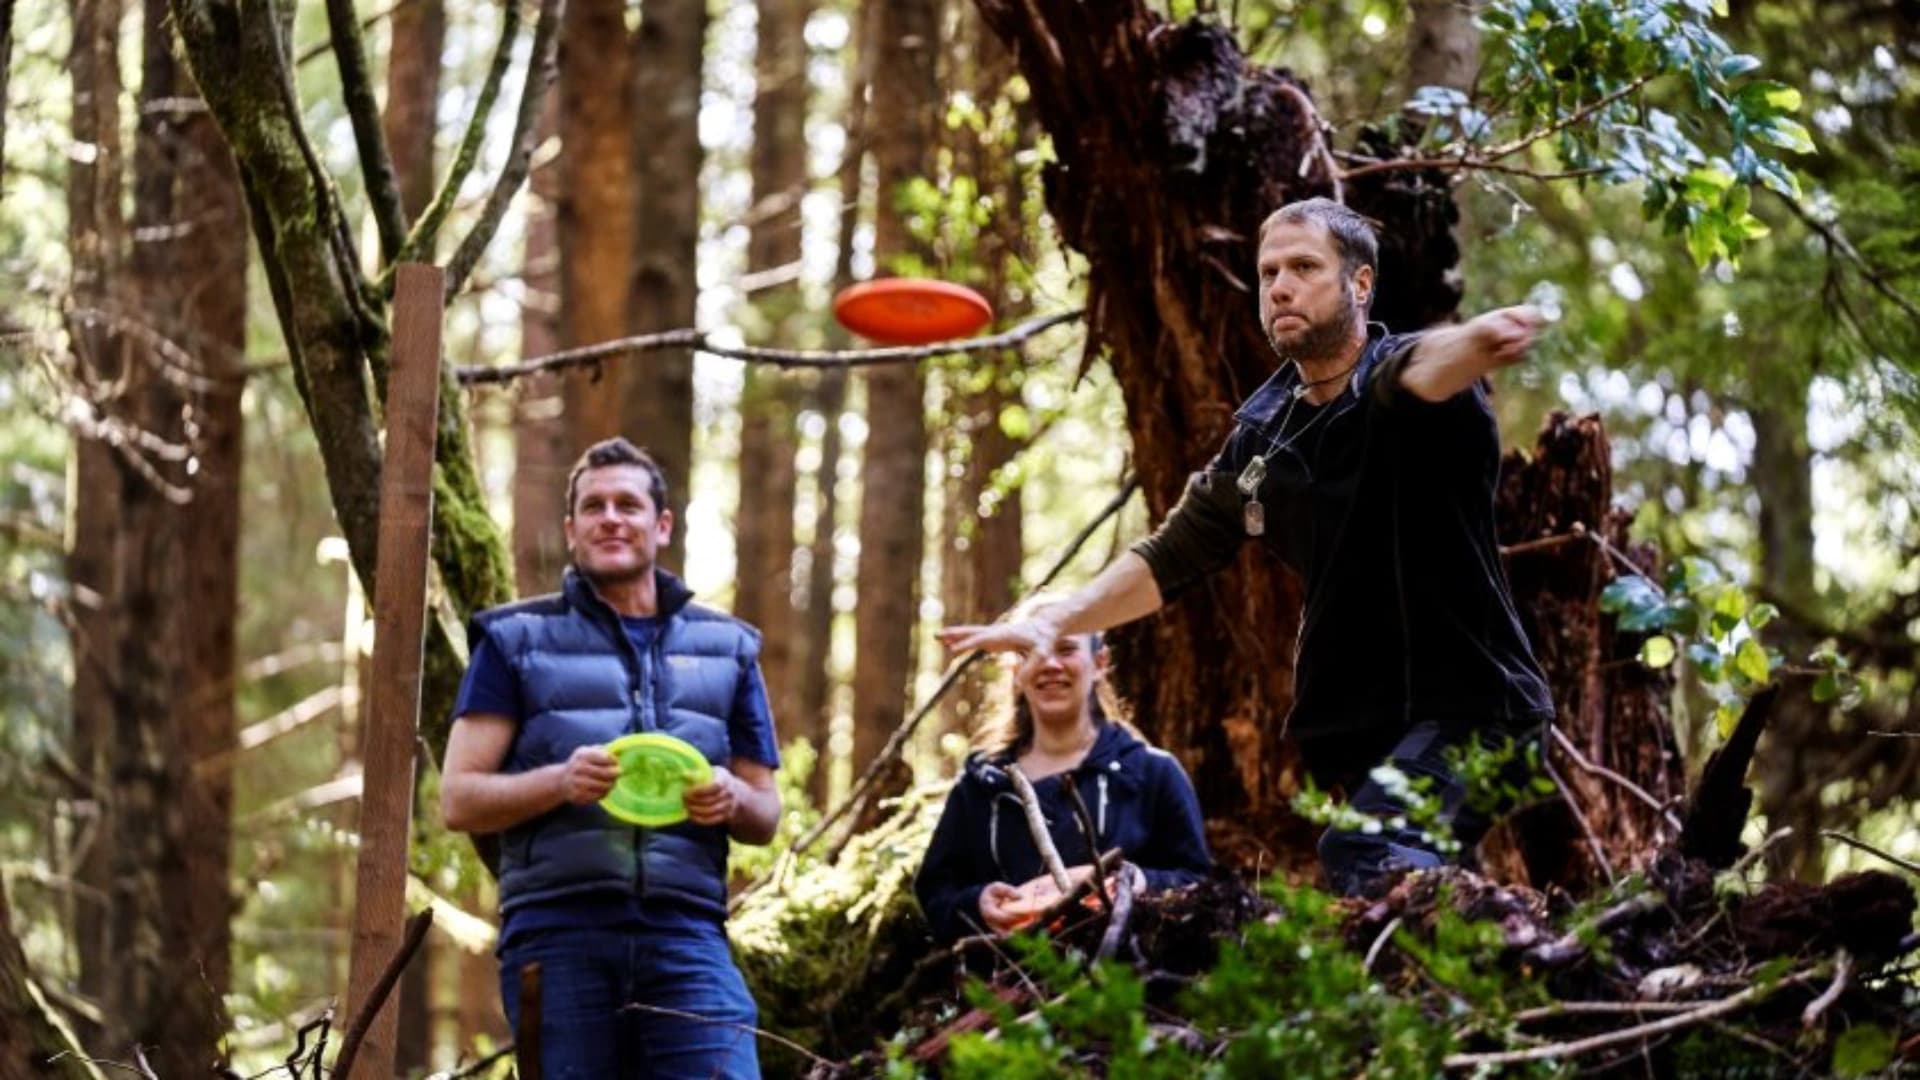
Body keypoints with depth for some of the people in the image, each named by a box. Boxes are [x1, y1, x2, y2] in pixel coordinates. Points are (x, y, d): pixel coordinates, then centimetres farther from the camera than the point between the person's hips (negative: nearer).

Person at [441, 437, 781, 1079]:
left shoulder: (727, 648, 20)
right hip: (558, 935, -1)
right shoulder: (518, 641, 13)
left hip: (686, 932, 1)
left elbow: (766, 817, 21)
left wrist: (733, 800, -4)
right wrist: (561, 782, -14)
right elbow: (459, 800, 5)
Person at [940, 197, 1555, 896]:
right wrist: (1054, 623, 6)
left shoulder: (1394, 374, -13)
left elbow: (1425, 367, -40)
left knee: (1363, 863, -30)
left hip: (1467, 704, -7)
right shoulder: (1262, 432, 7)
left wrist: (1479, 341, -65)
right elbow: (1173, 557, 18)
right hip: (1359, 726, 7)